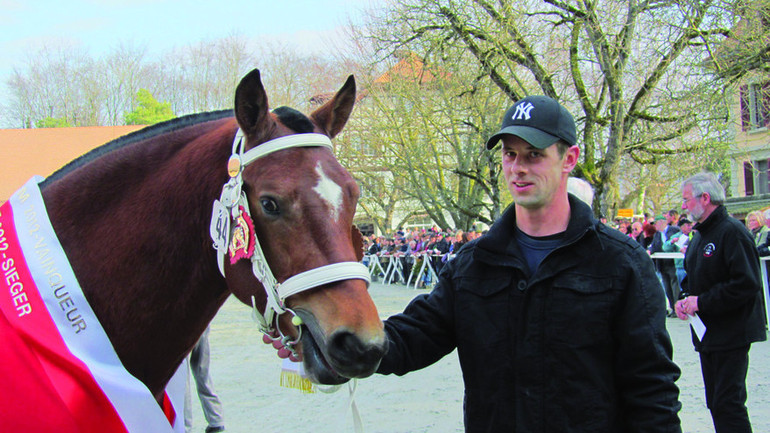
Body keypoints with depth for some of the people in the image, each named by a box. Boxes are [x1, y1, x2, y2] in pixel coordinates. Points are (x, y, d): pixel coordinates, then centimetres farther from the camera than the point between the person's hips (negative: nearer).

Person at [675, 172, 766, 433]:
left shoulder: (732, 231, -16)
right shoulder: (699, 235, 15)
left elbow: (747, 284, -24)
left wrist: (702, 302, -20)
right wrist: (685, 300, 4)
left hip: (731, 334, -9)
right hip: (707, 333, 9)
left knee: (728, 404, -8)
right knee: (716, 403, 14)